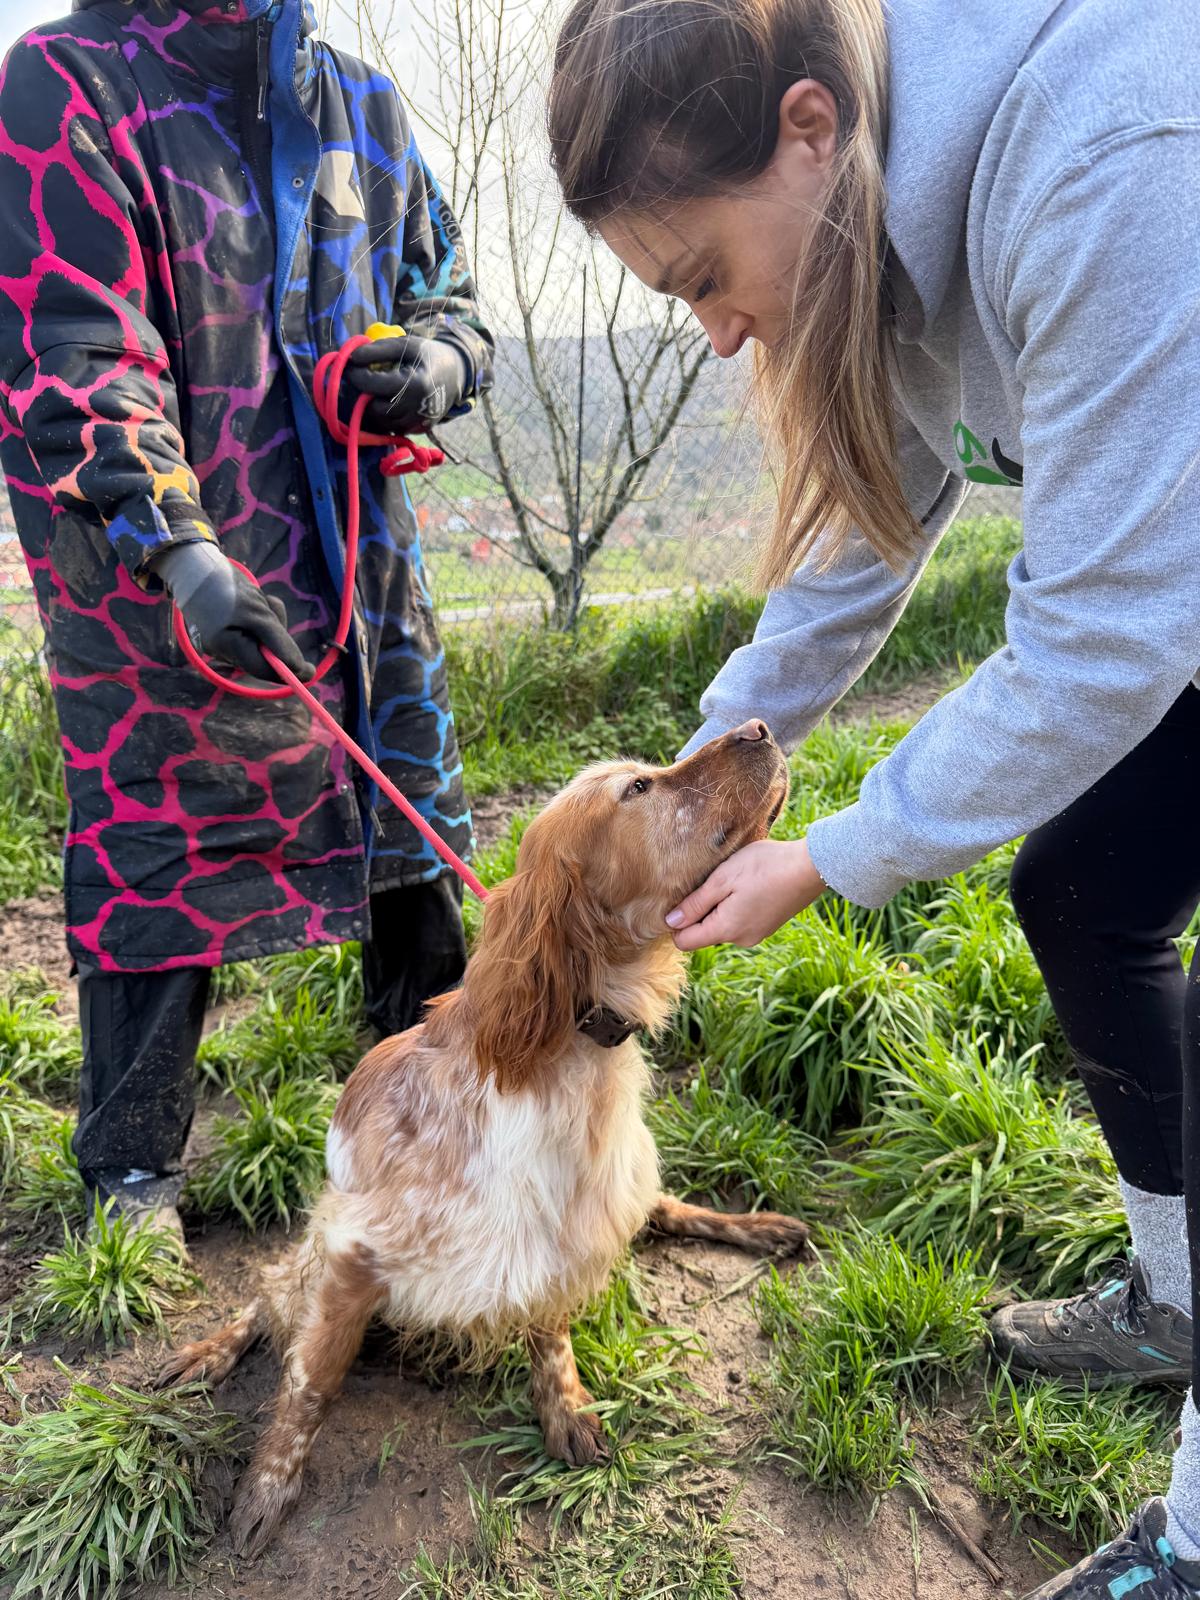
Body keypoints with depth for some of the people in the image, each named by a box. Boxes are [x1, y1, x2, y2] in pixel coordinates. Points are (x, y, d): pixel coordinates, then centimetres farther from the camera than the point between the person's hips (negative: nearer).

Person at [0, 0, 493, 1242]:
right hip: (173, 585, -5)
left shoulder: (361, 105, 14)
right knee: (162, 864, 0)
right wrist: (179, 551, -28)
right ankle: (131, 1180, 21)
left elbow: (448, 297, 22)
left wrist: (436, 364, -3)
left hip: (367, 571, 6)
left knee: (412, 847, 13)